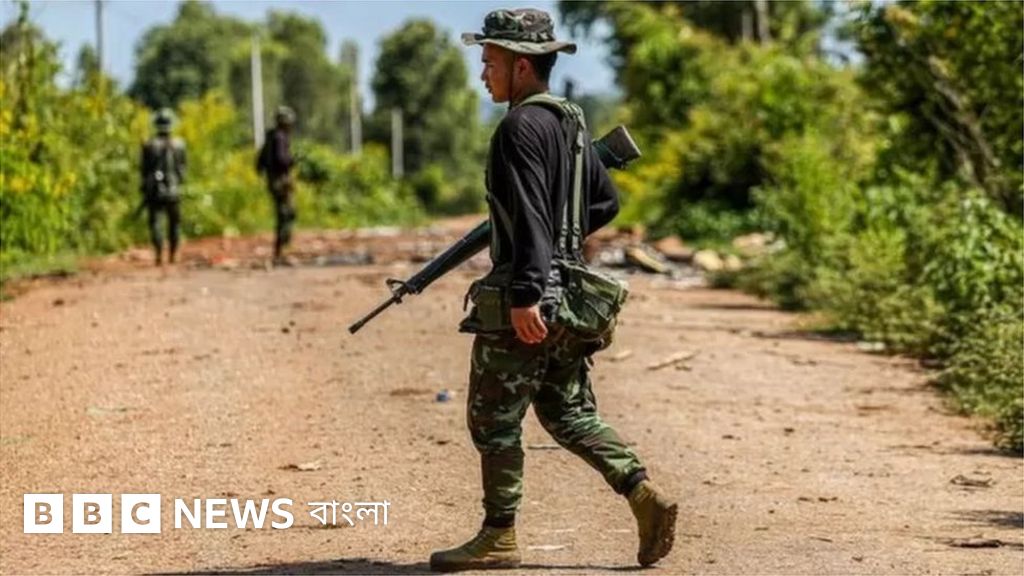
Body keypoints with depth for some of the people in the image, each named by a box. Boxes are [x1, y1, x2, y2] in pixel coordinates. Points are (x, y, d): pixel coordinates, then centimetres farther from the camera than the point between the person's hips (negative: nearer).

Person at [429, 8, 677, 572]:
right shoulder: (569, 122, 13)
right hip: (566, 299, 9)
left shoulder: (522, 127, -15)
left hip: (524, 305, -9)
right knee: (568, 412, 16)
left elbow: (530, 214, -24)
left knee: (494, 419, 2)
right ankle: (644, 492, 4)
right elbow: (605, 201, 21)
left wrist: (525, 292, -27)